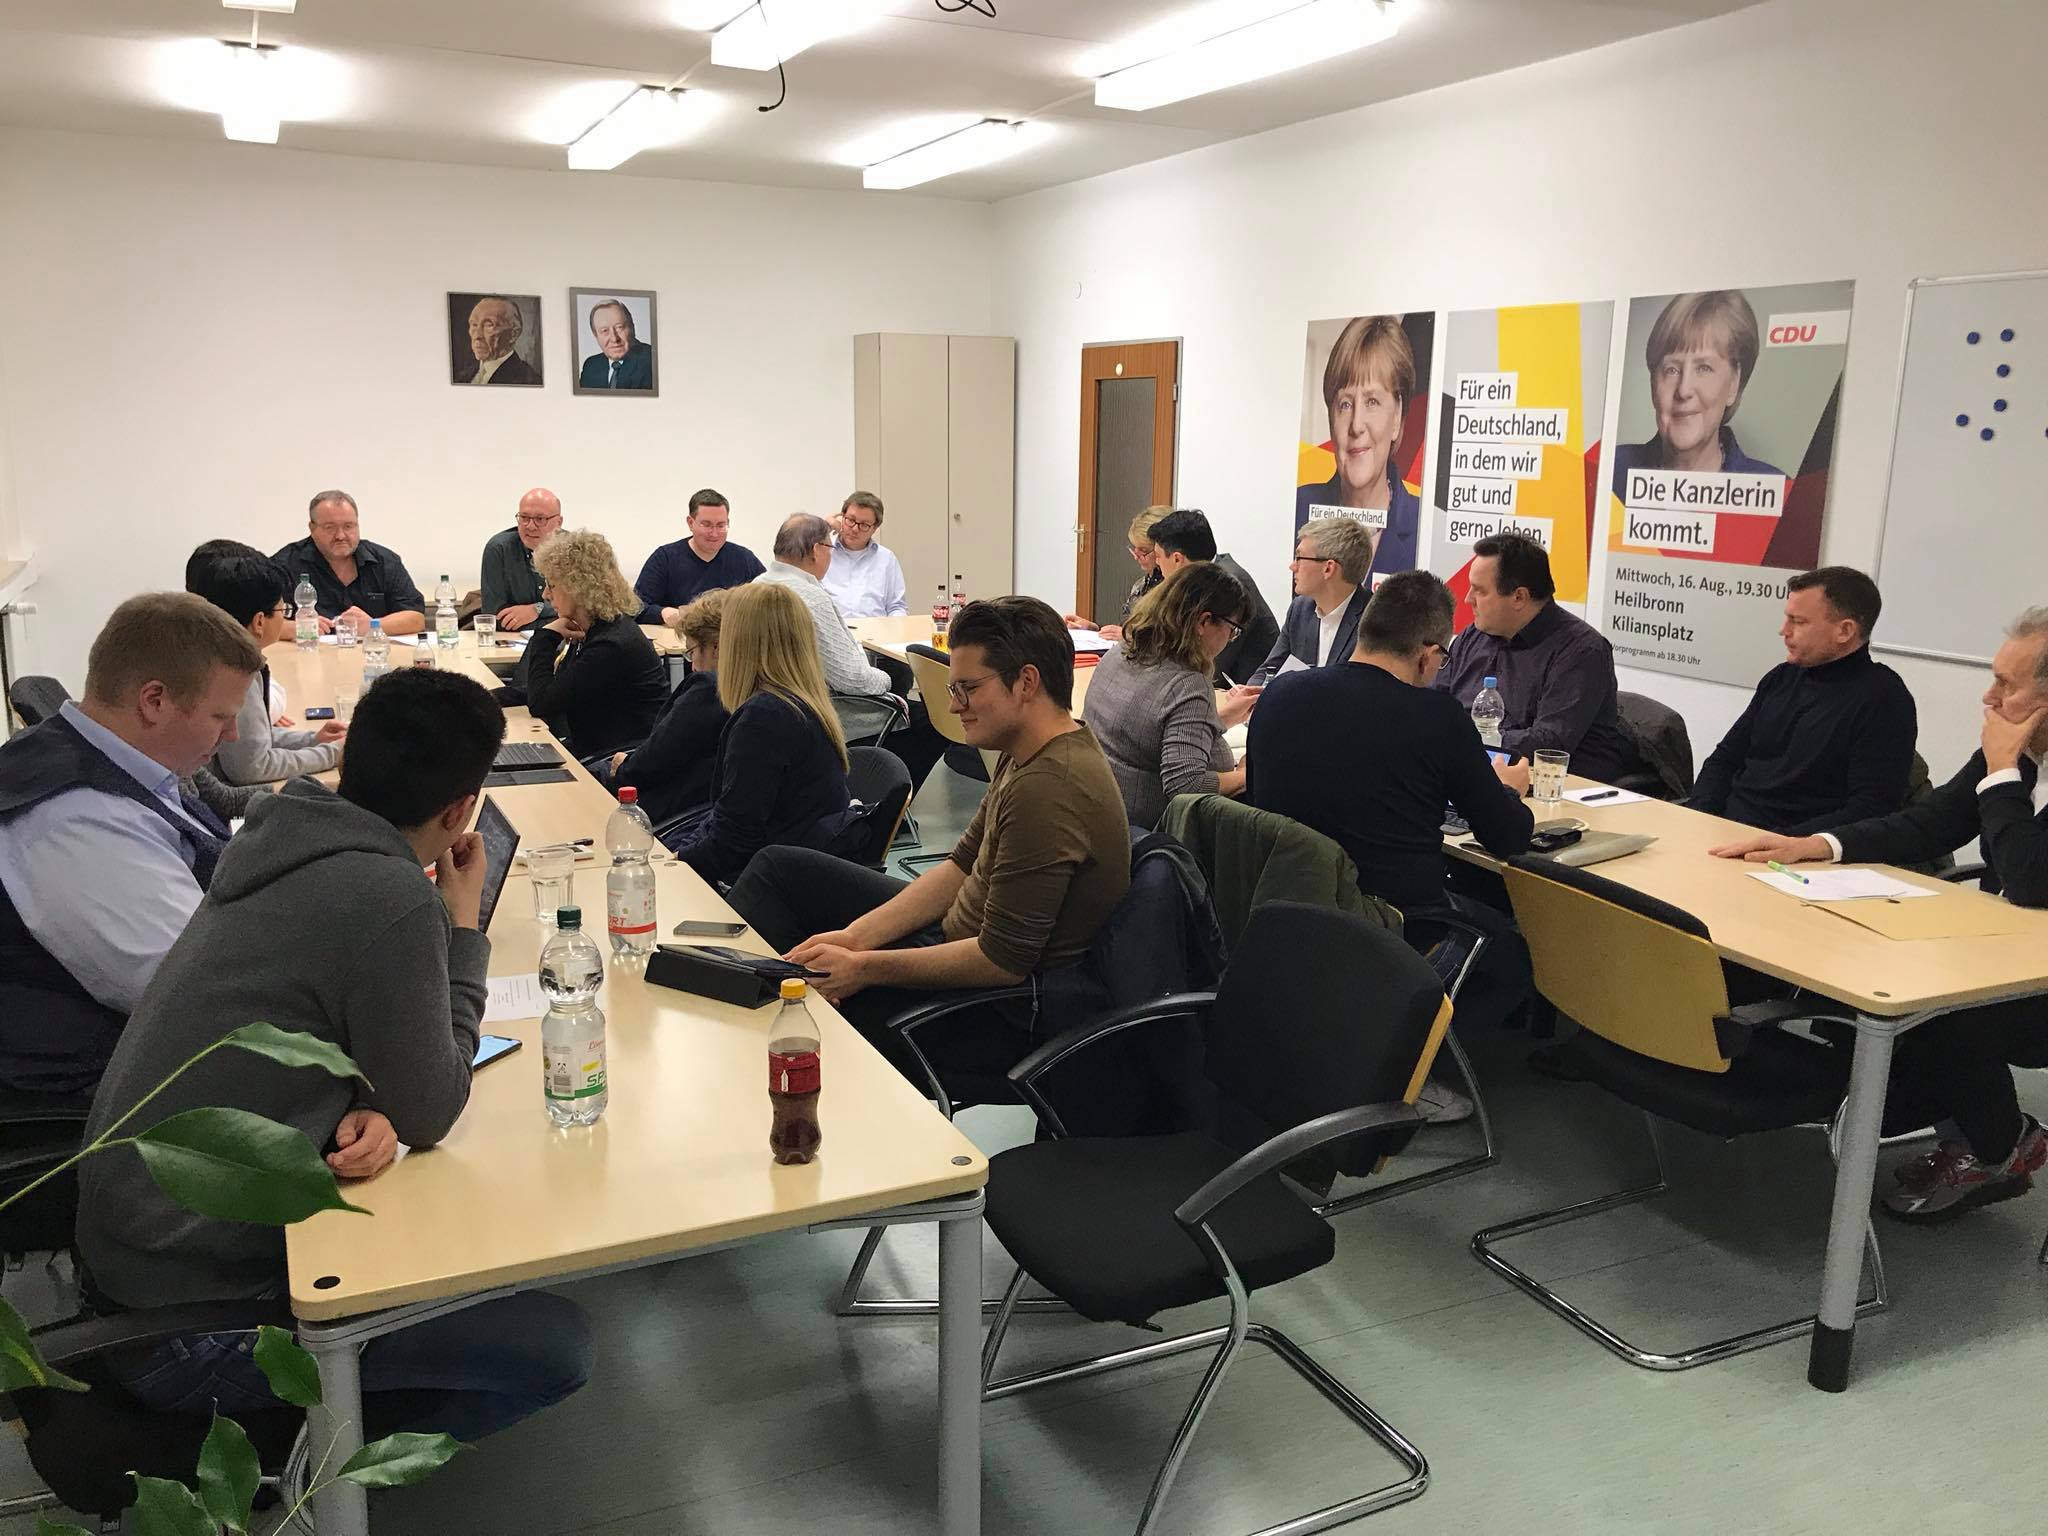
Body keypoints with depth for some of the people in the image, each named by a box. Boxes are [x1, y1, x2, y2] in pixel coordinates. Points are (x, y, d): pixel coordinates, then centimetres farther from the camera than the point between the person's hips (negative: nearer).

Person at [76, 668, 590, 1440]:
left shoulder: (281, 846, 2)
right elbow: (428, 1113, -14)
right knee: (556, 1346, -10)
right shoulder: (392, 899, -24)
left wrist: (368, 1113, -10)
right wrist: (463, 931, -5)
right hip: (190, 1324, -9)